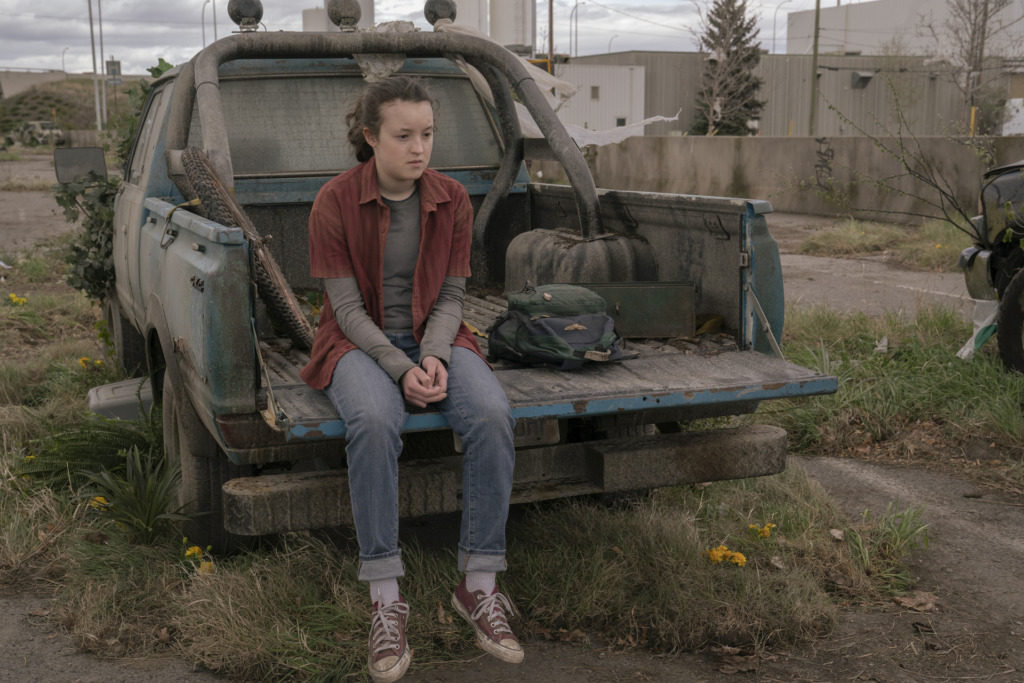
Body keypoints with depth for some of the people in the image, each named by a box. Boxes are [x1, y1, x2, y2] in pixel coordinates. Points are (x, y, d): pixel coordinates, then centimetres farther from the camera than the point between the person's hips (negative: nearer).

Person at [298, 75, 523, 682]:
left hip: (434, 339, 3)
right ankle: (386, 599, -27)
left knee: (493, 416, -29)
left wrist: (434, 357, -17)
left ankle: (479, 586, -17)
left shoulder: (453, 199, 0)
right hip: (361, 343, -3)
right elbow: (347, 307, -10)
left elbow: (452, 295, 2)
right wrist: (400, 369, -23)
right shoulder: (335, 201, -10)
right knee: (374, 423, -38)